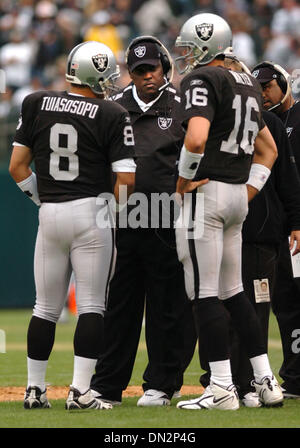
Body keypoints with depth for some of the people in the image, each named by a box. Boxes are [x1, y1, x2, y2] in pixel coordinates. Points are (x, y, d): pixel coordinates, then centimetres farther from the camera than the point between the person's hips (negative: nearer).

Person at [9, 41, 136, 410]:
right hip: (92, 213, -4)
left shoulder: (36, 104, 4)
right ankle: (80, 392, -5)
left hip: (49, 214, 4)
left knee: (46, 307, 13)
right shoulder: (112, 115, -6)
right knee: (91, 305, 1)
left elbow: (17, 166, 5)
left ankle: (34, 389, 16)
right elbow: (127, 178, -10)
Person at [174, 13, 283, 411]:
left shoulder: (201, 80, -11)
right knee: (233, 292, 15)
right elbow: (268, 150, 24)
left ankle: (222, 388, -7)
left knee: (204, 294, -5)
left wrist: (184, 179, -12)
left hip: (206, 193, -8)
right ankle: (266, 381, 13)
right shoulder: (248, 85, 17)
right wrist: (249, 190, 18)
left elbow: (196, 139, -27)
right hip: (238, 197, 9)